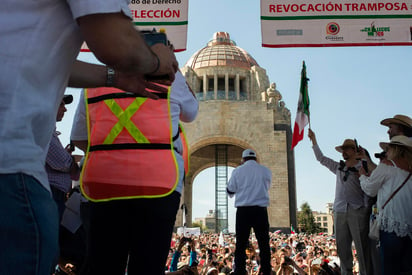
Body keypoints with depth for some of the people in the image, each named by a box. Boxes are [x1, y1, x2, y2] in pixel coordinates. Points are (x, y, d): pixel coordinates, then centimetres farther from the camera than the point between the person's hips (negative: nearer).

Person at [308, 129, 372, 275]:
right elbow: (321, 158, 23)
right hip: (340, 211, 6)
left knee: (362, 247, -5)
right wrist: (313, 139, 20)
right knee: (342, 247, 8)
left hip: (358, 211, -5)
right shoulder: (339, 167, 17)